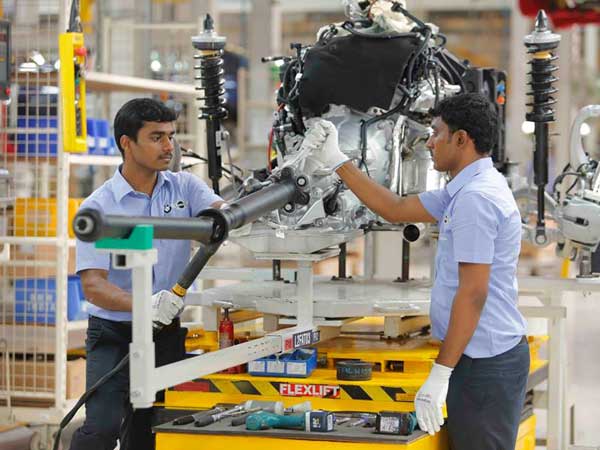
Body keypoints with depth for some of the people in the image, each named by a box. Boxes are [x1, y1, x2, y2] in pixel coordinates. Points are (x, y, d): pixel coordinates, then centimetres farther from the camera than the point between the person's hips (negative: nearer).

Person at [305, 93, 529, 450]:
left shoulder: (475, 197, -19)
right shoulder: (467, 190, 13)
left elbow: (473, 293, -22)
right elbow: (396, 210, 19)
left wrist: (441, 374, -21)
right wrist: (335, 160, 19)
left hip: (485, 364, -10)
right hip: (482, 356, 10)